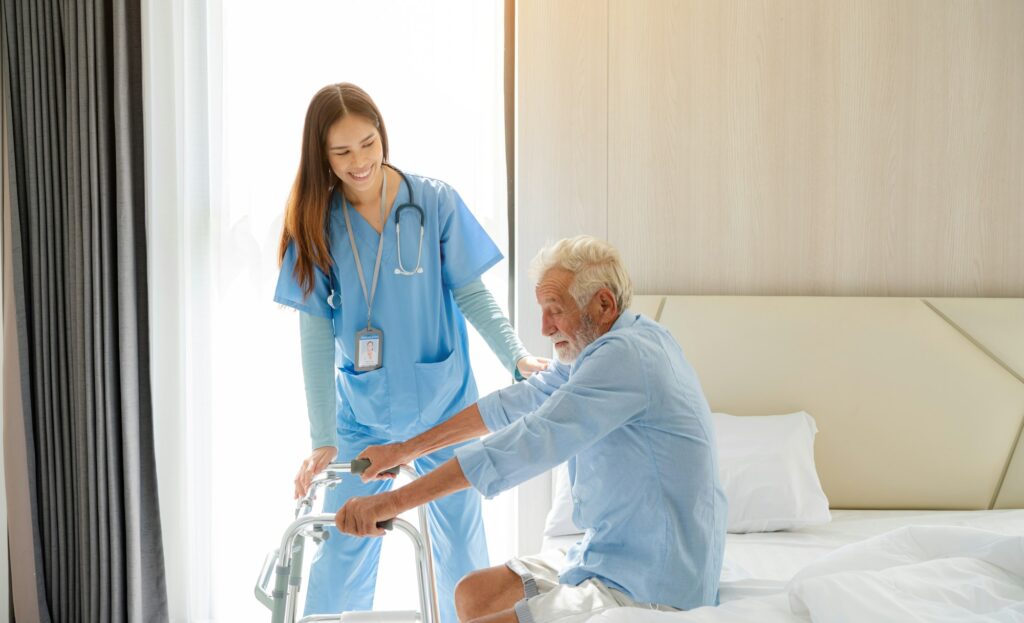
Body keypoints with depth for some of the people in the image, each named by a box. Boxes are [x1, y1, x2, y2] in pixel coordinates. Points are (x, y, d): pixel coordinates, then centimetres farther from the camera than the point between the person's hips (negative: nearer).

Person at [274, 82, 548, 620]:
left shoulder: (435, 202, -9)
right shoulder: (315, 221, -7)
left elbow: (470, 294, -6)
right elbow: (316, 333, -9)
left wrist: (517, 356, -22)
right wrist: (323, 439, -15)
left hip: (444, 407, 0)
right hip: (362, 415, 1)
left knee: (463, 553, 8)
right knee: (341, 556, 4)